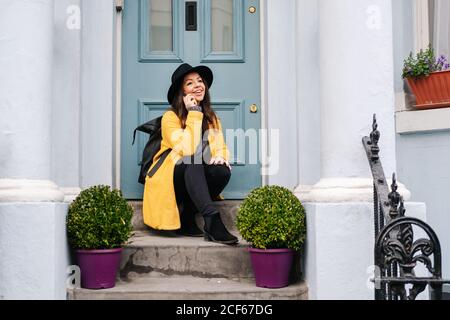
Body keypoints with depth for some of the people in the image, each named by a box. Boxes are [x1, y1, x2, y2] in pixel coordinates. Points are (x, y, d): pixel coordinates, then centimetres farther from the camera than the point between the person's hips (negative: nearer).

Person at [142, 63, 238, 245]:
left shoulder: (212, 117, 10)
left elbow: (221, 146, 4)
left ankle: (187, 217, -10)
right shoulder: (171, 117, -9)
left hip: (195, 182, 5)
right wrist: (193, 114, -19)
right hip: (169, 181, -5)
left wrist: (221, 156, -20)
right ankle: (212, 221, -45)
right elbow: (187, 151, -22)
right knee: (192, 161, -34)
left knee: (223, 171, -26)